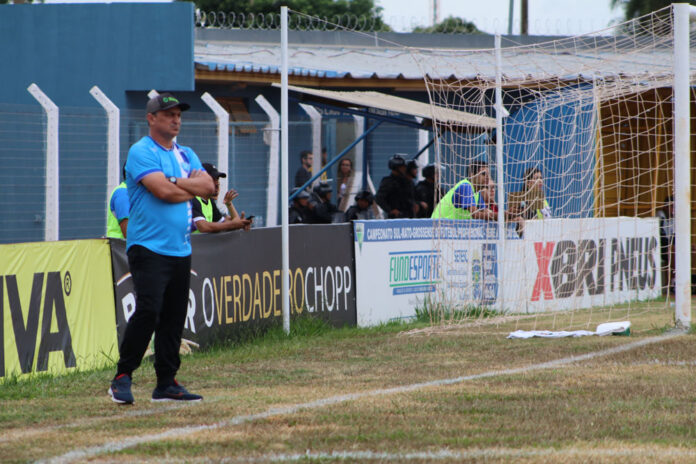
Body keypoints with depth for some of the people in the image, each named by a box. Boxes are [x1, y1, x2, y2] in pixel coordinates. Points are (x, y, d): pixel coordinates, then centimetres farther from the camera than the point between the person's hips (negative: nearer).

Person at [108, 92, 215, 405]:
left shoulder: (186, 155, 18)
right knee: (148, 311, -18)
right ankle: (122, 377, -9)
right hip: (149, 248, -7)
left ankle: (166, 384, 11)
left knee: (174, 317, 7)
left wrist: (175, 181, -10)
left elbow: (208, 186, 4)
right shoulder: (141, 152, -6)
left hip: (181, 250, 7)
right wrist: (193, 187, -1)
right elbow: (163, 191, -18)